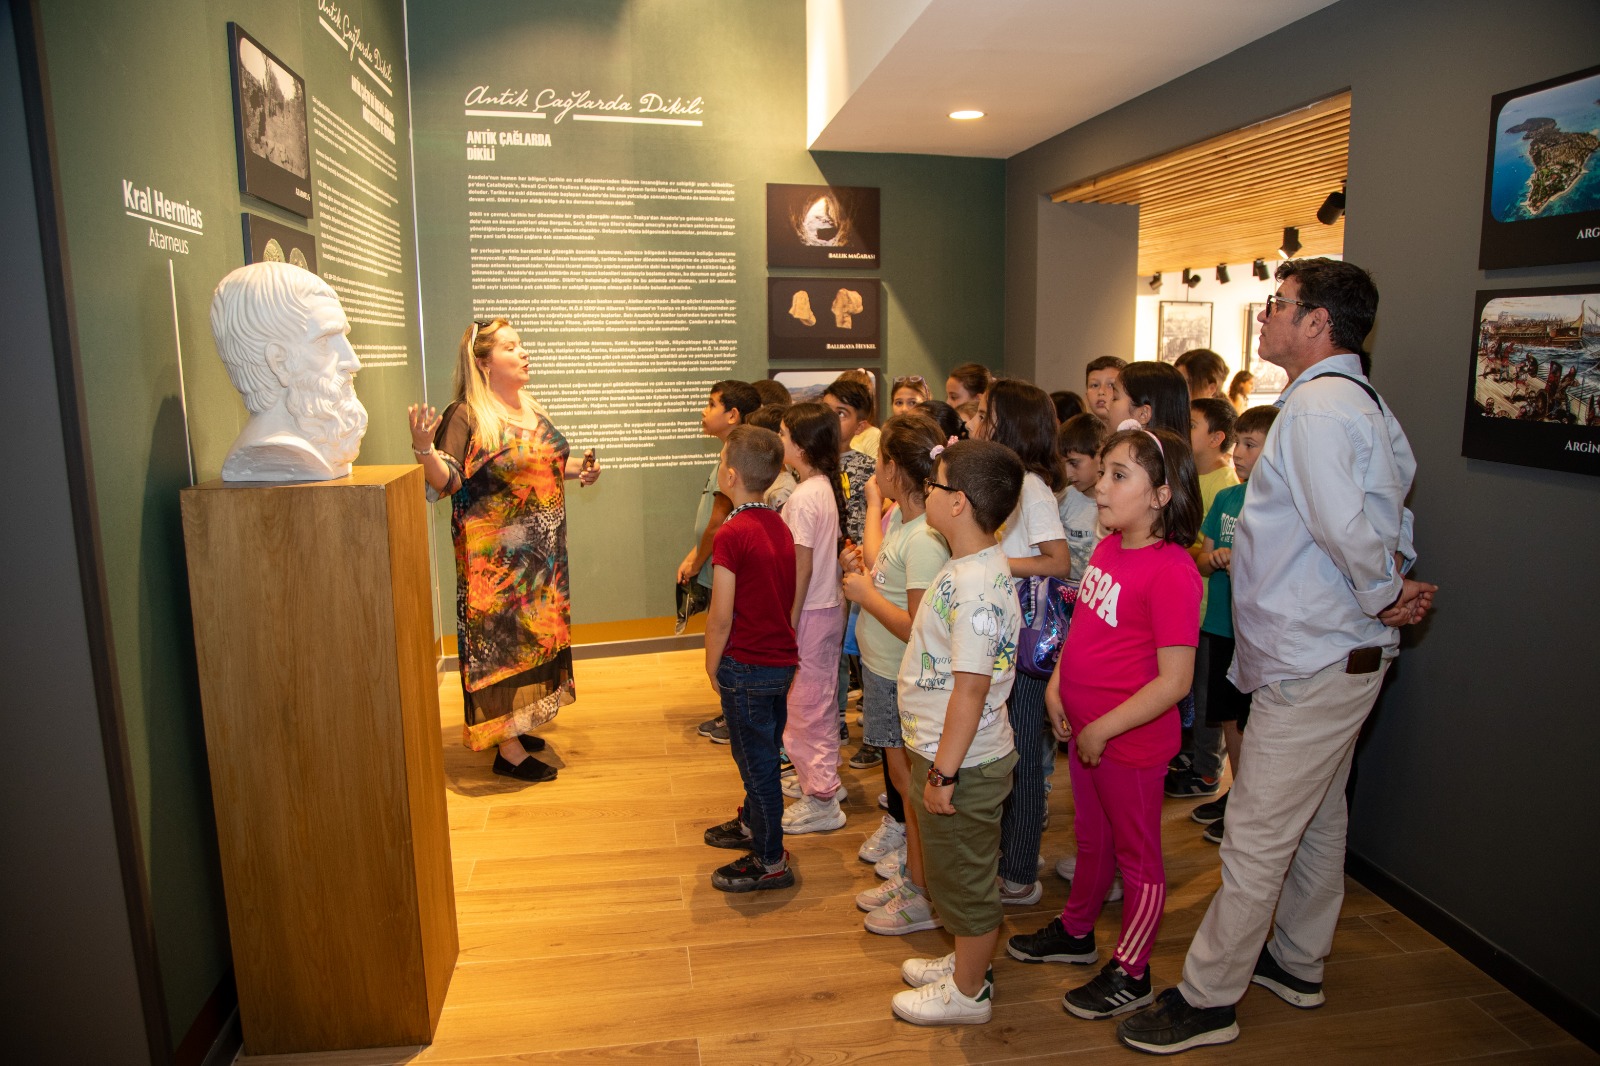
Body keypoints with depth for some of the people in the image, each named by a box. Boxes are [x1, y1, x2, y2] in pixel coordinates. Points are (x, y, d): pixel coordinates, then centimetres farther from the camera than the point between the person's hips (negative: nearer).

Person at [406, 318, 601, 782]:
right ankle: (507, 751, 9)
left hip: (540, 555, 8)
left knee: (532, 636, 15)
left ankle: (515, 727, 31)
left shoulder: (532, 408, 11)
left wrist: (577, 467, 9)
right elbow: (444, 482, -20)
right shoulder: (465, 417, -13)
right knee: (502, 642, -2)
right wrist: (424, 446, -37)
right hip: (496, 557, -8)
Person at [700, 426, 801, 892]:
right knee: (764, 752, 23)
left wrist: (713, 664, -5)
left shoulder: (731, 534, -20)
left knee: (756, 760, 4)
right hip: (783, 659, 8)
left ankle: (770, 862, 16)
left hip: (746, 665, -8)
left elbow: (721, 615, -19)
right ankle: (752, 824, 43)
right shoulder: (780, 526, 4)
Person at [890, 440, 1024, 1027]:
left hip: (963, 763, -9)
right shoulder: (967, 569, 4)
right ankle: (968, 960, 45)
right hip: (950, 753, 9)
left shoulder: (975, 584, -28)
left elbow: (971, 688, -27)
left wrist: (943, 773, -22)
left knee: (964, 878, 11)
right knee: (960, 872, 25)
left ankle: (968, 992, 30)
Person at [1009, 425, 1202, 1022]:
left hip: (1130, 740, -8)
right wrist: (1056, 684, 3)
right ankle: (1075, 932, 46)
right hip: (1083, 730, 8)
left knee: (1138, 858, 12)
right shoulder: (1107, 548, 2)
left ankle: (1129, 973, 30)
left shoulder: (1170, 570, -23)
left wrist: (1103, 728, -19)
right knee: (1092, 839, 26)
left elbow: (1174, 681, -23)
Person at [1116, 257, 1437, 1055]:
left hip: (1312, 664, -11)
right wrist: (1396, 581, 1)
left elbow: (1345, 524, -30)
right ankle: (1298, 966, 39)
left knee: (1256, 838, -1)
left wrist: (1383, 593, -14)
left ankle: (1207, 1001, 13)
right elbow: (1393, 494, 16)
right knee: (1317, 817, 22)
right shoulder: (1367, 404, 13)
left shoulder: (1317, 405, -19)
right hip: (1344, 653, 11)